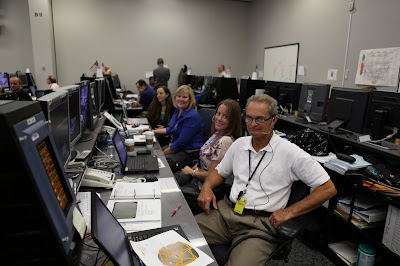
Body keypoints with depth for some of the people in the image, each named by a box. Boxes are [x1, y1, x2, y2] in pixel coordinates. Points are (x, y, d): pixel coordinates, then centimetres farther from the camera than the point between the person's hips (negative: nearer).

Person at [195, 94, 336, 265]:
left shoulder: (290, 153, -6)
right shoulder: (239, 144, 11)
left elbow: (328, 188, -4)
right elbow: (220, 172, 23)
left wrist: (289, 212, -9)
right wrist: (207, 187, 1)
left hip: (260, 224, -4)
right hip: (227, 212, 5)